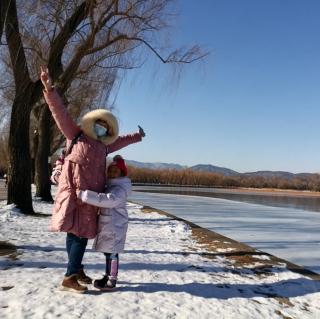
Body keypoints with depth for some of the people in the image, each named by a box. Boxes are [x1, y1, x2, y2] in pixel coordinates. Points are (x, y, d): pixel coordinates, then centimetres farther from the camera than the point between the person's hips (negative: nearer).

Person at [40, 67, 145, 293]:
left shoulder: (103, 146, 21)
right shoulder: (76, 135, 5)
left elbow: (120, 141, 38)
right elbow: (61, 113, -2)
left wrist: (137, 137, 52)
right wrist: (50, 90, -12)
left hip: (91, 196, 7)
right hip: (73, 193, -6)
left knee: (81, 234, 9)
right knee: (77, 233, -8)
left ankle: (77, 269, 20)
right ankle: (70, 278, -1)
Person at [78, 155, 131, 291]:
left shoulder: (120, 188, -19)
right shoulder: (110, 185, 15)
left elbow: (110, 200, -38)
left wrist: (84, 194, -39)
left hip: (114, 225, -10)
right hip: (108, 224, 10)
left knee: (111, 253, -2)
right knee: (108, 252, 19)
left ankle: (111, 281, 9)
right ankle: (108, 276, 33)